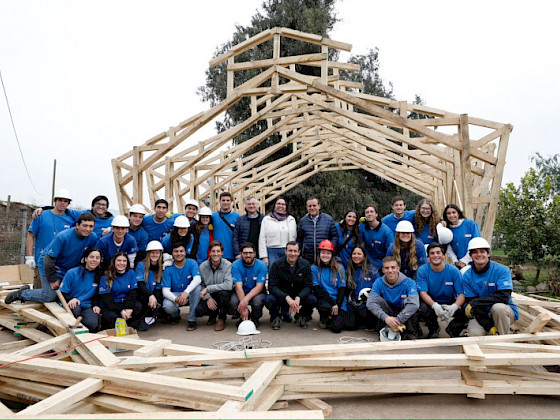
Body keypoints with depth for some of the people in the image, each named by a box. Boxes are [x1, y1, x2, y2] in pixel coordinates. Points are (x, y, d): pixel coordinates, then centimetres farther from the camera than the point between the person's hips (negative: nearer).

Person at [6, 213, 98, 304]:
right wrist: (53, 280, -16)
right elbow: (49, 259, -21)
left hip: (68, 269, 6)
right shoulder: (62, 237, -27)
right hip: (49, 265, -5)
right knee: (50, 296, -11)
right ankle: (21, 294, 13)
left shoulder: (93, 238, -16)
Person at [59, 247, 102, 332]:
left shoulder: (99, 276, 7)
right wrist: (71, 299, -21)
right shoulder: (72, 273, -3)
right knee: (75, 308, -39)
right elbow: (62, 293, -1)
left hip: (87, 307, 2)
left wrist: (96, 305, -2)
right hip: (71, 306, -2)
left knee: (93, 324, -29)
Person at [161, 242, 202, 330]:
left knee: (197, 287, -32)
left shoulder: (192, 263, -11)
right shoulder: (168, 269, -9)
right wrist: (175, 299, -37)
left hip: (190, 295, 0)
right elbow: (165, 290, -15)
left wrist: (186, 292, -46)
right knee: (167, 306, -32)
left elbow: (197, 279, -28)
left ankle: (192, 319, -20)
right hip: (174, 295, 0)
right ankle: (175, 315, 8)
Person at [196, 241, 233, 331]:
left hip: (223, 296, -2)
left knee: (224, 292, -36)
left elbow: (228, 285, -28)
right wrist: (208, 298, -19)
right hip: (209, 297, 3)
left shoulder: (228, 265, -15)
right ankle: (213, 314, 15)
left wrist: (208, 288, -26)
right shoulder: (202, 266, -4)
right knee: (198, 310, -24)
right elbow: (200, 285, -2)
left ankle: (222, 318, -8)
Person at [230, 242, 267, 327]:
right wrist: (244, 308, -31)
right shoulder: (235, 265, -13)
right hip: (241, 292, 1)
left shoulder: (261, 265, -14)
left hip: (257, 292, -1)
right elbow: (238, 286, -21)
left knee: (257, 300, -35)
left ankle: (255, 318, 2)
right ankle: (243, 317, 5)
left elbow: (259, 287, -20)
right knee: (233, 301, -31)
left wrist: (246, 299, -38)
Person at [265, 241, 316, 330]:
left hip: (299, 296, 1)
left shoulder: (305, 265, -8)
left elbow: (308, 286, -9)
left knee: (312, 300, -27)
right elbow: (272, 286, -17)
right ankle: (277, 316, 4)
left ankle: (301, 316, 8)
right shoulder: (276, 264, -13)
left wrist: (298, 298, -29)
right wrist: (287, 298, -32)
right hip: (281, 295, -1)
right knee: (269, 300, -32)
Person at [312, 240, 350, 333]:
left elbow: (342, 289, 1)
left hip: (338, 302, 1)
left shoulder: (339, 268, 5)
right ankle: (324, 318, 2)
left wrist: (337, 305, -13)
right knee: (325, 307, -37)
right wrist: (332, 303, -15)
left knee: (336, 327, -20)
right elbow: (317, 289, -5)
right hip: (323, 300, -1)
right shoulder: (314, 269, 1)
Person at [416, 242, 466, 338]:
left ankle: (452, 329, 8)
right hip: (431, 303, -1)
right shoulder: (422, 271, -10)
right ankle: (434, 329, 3)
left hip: (450, 303, 1)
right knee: (422, 308, -33)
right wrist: (435, 306, -38)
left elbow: (462, 294, -15)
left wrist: (454, 306, -37)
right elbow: (423, 293, -17)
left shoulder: (454, 271, -10)